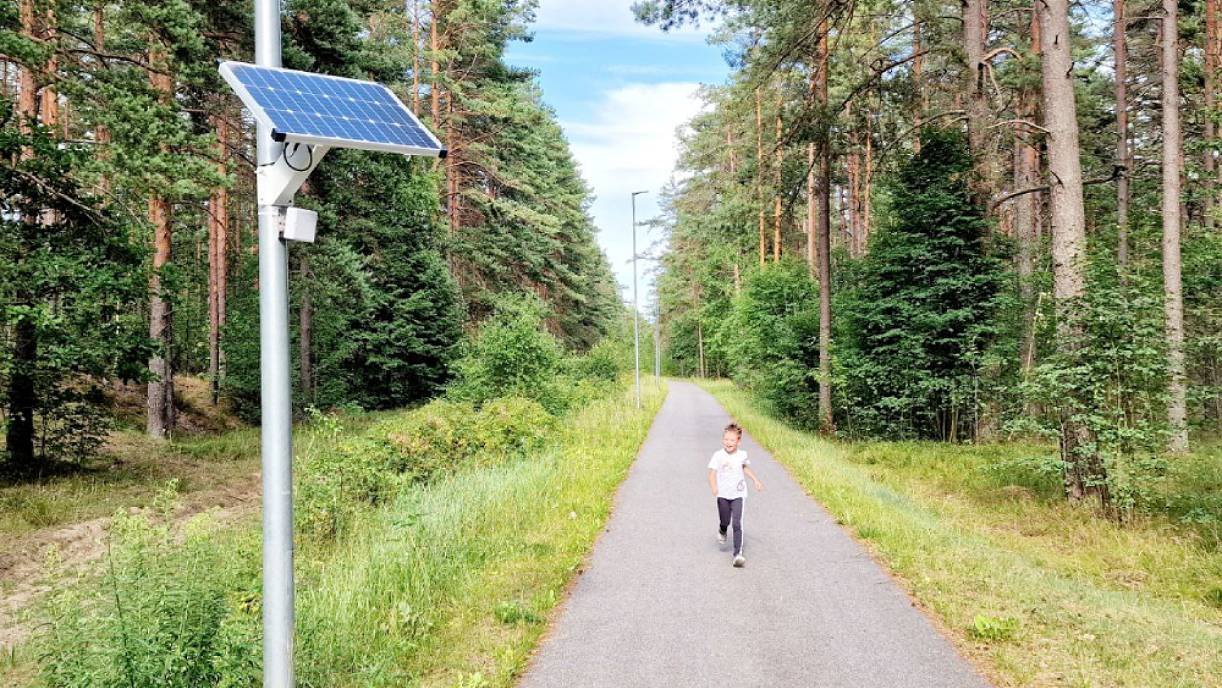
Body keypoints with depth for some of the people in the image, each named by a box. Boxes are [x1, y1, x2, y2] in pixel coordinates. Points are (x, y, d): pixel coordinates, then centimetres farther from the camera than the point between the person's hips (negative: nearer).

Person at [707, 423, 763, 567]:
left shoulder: (742, 455, -1)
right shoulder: (718, 456, -11)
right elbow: (712, 473, -15)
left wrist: (755, 480, 18)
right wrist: (714, 487, -32)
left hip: (738, 494, 1)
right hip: (723, 495, 0)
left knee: (737, 524, -9)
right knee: (724, 521, 7)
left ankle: (738, 554, -8)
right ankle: (722, 531, 46)